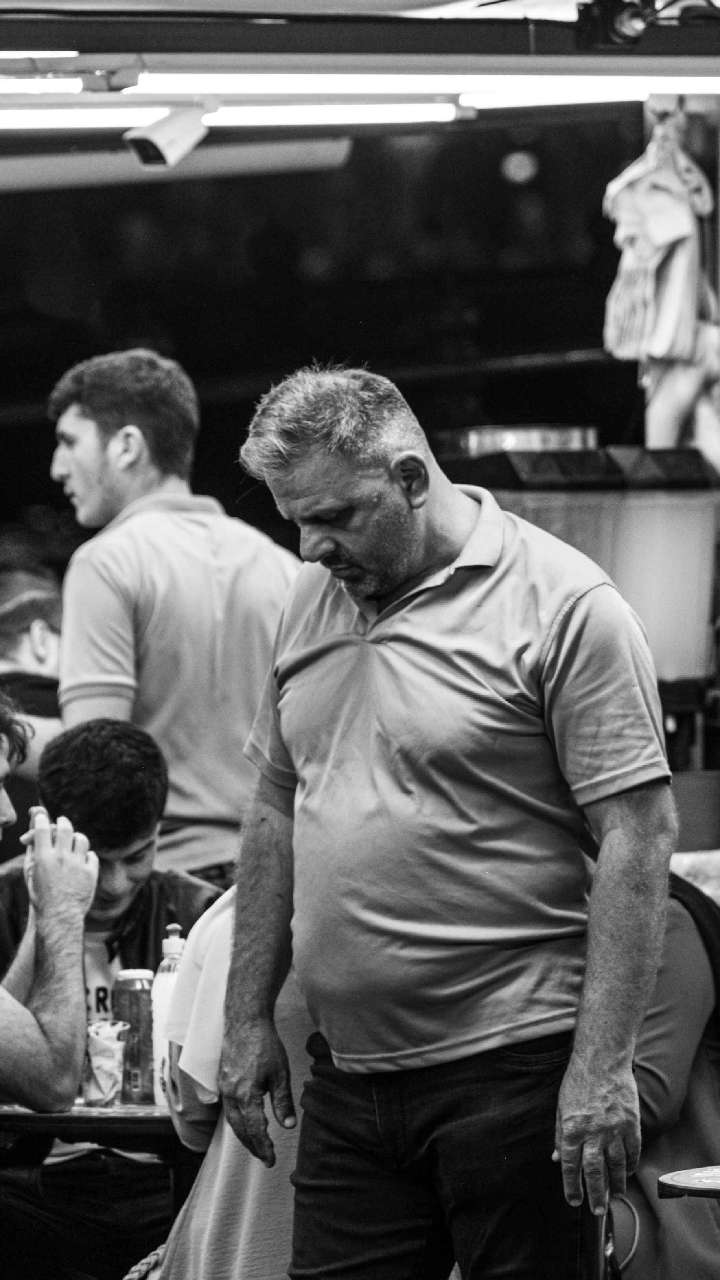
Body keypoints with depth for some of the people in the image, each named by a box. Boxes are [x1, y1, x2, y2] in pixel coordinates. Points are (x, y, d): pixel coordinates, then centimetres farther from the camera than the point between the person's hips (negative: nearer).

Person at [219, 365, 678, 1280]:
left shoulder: (563, 604, -10)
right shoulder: (313, 599, 11)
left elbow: (639, 834, -12)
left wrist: (602, 1064, -17)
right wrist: (248, 1019, 14)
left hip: (511, 1068, -6)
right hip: (348, 1073, 6)